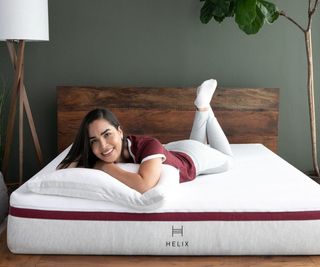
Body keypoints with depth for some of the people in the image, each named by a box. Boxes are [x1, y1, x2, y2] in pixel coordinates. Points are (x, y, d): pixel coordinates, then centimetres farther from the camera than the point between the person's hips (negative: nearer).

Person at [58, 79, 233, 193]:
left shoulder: (149, 145, -49)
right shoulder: (104, 155, -33)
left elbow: (144, 185, -65)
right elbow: (66, 167, -22)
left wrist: (105, 166, -51)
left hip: (192, 156, -4)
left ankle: (203, 105, 33)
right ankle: (202, 109, 42)